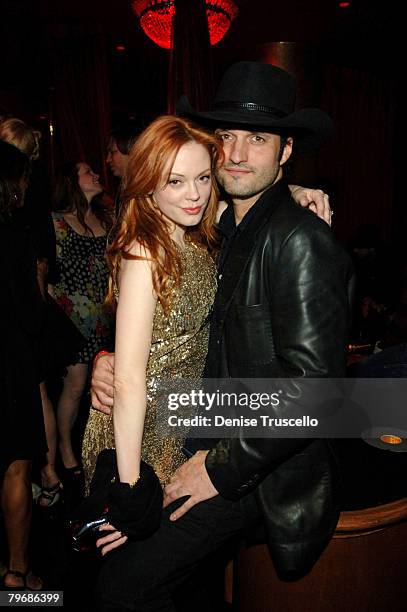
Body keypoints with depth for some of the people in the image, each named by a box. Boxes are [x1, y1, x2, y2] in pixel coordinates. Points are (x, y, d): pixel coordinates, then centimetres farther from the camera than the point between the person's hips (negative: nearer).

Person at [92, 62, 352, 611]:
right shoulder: (223, 229, 9)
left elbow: (313, 384, -23)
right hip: (211, 443, 8)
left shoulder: (300, 239, -18)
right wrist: (110, 359, -5)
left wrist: (223, 468, -17)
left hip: (263, 473, -7)